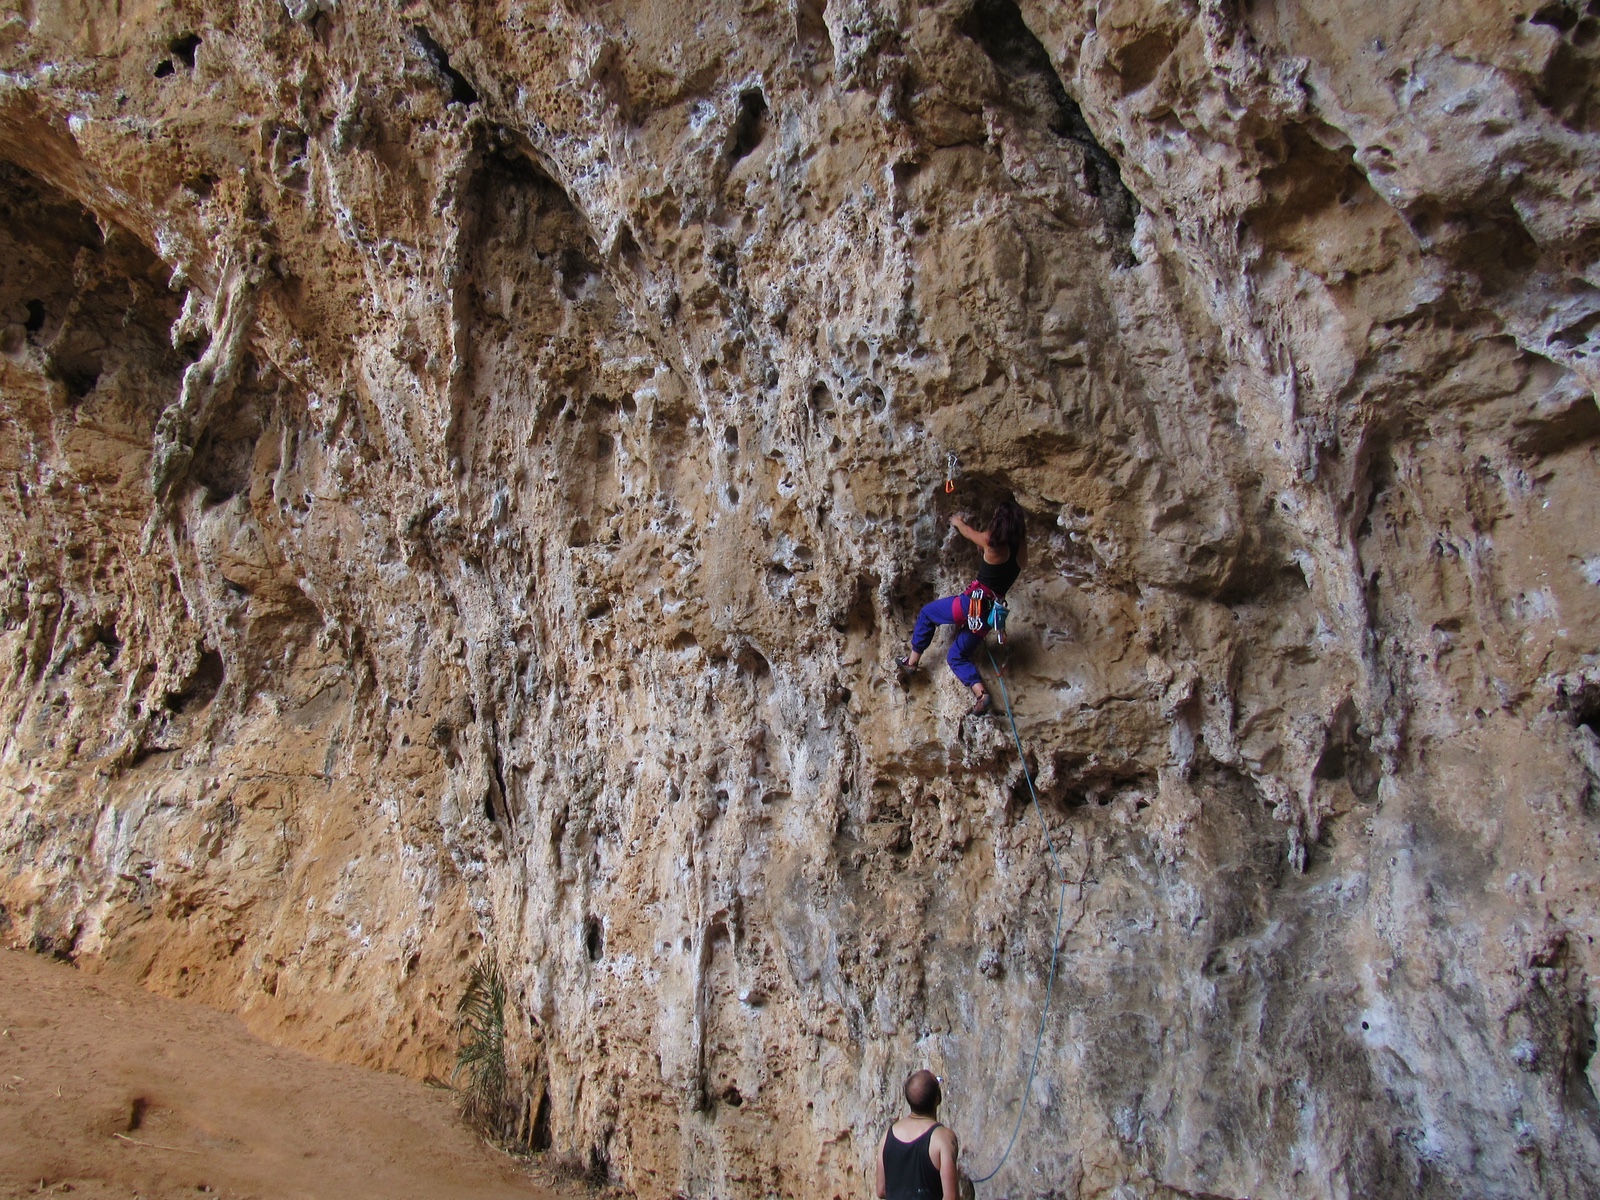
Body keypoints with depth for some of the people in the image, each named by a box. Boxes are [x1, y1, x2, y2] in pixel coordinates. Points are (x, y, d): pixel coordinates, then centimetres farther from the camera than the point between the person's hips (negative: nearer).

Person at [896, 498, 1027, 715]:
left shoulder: (991, 541, -11)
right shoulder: (1021, 549, 2)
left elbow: (968, 532, 10)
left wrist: (958, 521, 31)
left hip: (975, 602, -6)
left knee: (927, 613, 19)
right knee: (957, 655, 16)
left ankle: (912, 661, 17)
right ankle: (982, 694, -6)